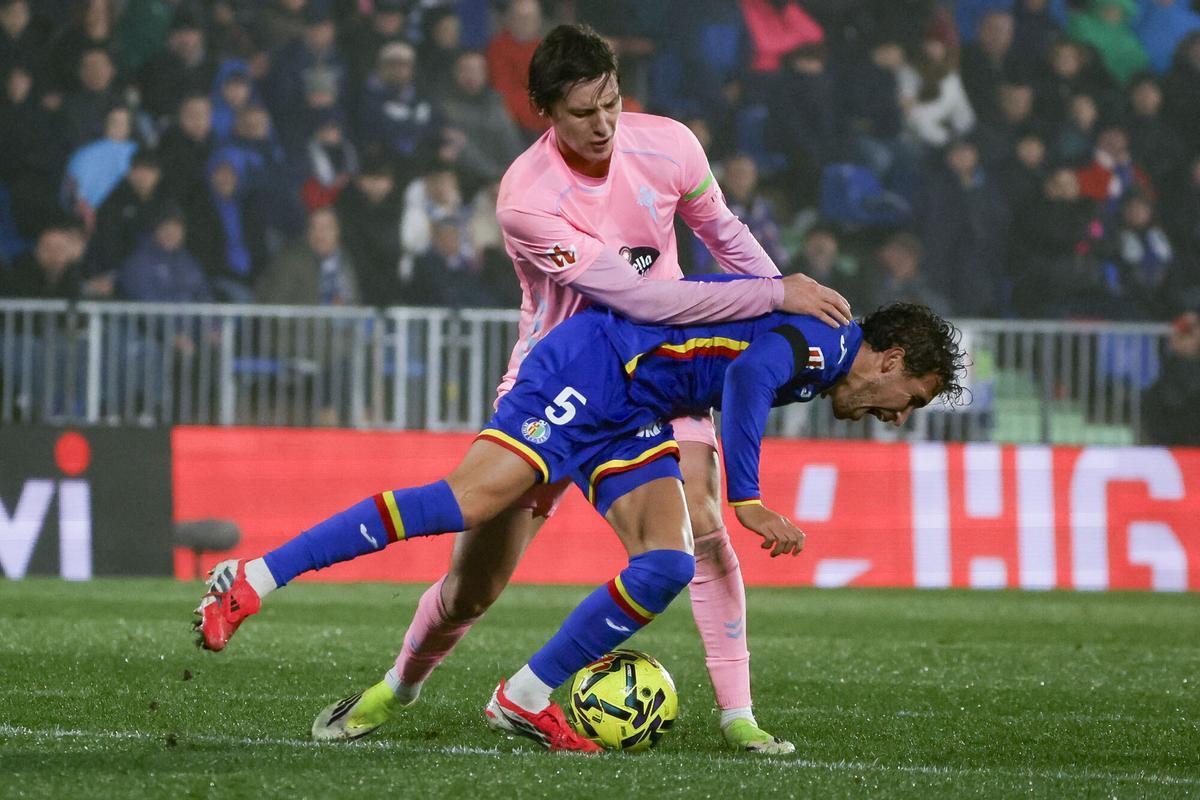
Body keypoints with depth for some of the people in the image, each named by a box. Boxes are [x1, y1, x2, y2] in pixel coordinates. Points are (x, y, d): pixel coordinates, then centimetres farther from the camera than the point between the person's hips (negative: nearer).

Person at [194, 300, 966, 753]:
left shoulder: (811, 357, 16)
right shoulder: (817, 339, -15)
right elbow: (748, 375, -34)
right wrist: (746, 499, -37)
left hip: (634, 413, 10)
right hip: (589, 368, -10)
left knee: (667, 567, -9)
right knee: (468, 501, -21)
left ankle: (525, 699, -3)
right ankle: (252, 579, -18)